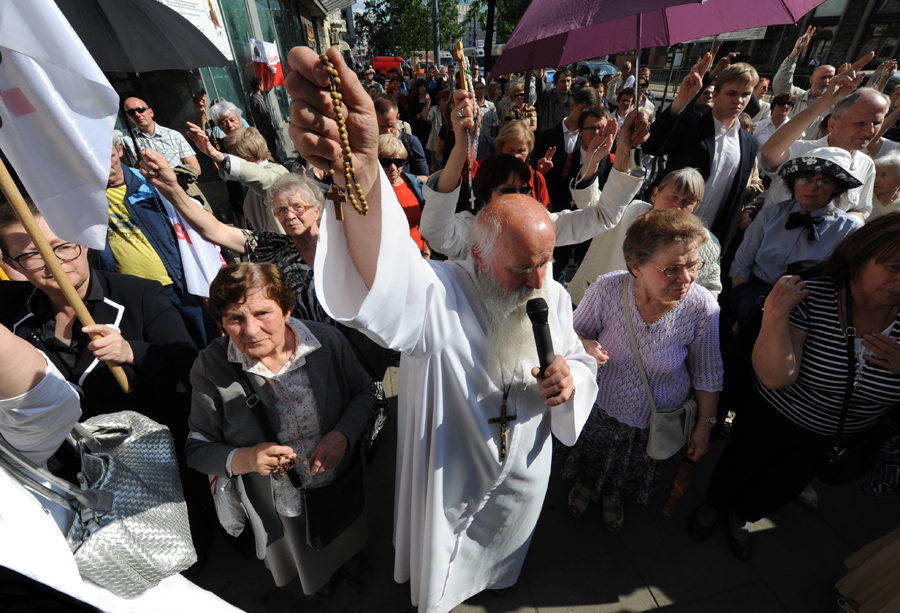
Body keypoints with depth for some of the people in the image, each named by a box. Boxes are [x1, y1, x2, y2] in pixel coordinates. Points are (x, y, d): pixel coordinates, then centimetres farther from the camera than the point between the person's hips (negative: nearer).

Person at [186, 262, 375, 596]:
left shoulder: (327, 341, -21)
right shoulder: (210, 368, -20)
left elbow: (364, 391, -6)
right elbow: (198, 449, -10)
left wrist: (342, 435, -22)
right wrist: (244, 458, -30)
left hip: (345, 489, 1)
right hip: (280, 509, 0)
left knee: (354, 549, 33)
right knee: (314, 578, 31)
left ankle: (354, 563, 70)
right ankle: (318, 581, 67)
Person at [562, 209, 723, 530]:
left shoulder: (702, 306, -26)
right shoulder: (606, 289, -28)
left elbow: (707, 374, -9)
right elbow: (575, 333, -10)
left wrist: (705, 424, 0)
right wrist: (583, 346, -34)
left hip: (658, 420, 1)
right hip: (601, 405, 0)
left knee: (634, 468, 31)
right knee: (593, 455, 31)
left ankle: (614, 497, 67)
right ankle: (586, 484, 69)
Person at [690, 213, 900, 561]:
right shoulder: (810, 298, -29)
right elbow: (777, 376, -36)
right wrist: (774, 317, -47)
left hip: (836, 437, 4)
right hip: (772, 417, -4)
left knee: (784, 486, 28)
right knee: (738, 468, 22)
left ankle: (740, 517, 59)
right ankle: (713, 505, 55)